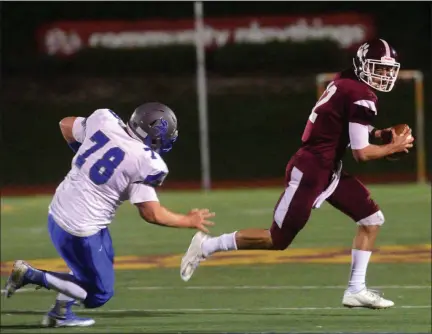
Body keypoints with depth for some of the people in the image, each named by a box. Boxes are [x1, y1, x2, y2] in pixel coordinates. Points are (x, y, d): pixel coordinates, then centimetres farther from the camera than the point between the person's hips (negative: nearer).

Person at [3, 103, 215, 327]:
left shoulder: (104, 122, -1)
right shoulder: (144, 163, -18)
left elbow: (65, 125, 15)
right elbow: (151, 214, -16)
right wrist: (189, 221, -2)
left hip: (59, 211, 8)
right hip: (79, 229, -8)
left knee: (104, 262, 30)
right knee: (100, 293, 7)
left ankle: (60, 313, 30)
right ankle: (30, 275, -1)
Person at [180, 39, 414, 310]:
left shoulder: (346, 82, 9)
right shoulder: (362, 96, -19)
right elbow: (361, 153, -18)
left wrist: (377, 135, 8)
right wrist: (394, 147, -5)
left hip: (329, 169, 10)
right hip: (310, 171, -10)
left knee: (372, 219, 6)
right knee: (278, 240, 1)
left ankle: (356, 290, 9)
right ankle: (207, 246, 13)